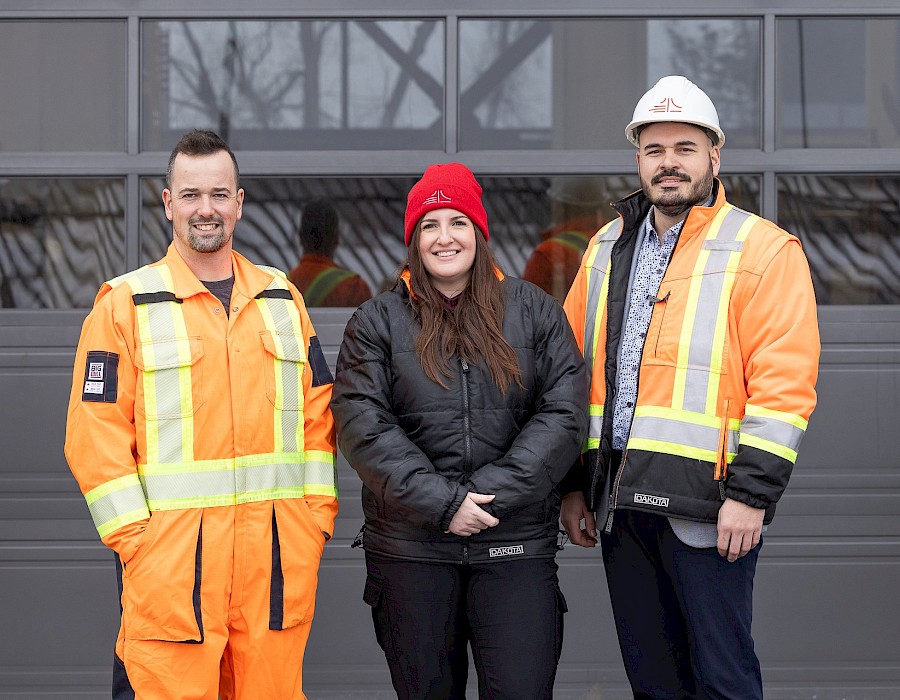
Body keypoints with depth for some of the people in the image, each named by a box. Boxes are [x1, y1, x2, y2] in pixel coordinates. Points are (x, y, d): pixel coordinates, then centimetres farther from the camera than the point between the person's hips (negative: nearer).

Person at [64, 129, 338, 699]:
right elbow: (95, 435, -3)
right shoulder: (125, 304, 1)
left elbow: (318, 415, 16)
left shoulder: (282, 298, 14)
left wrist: (318, 515, 7)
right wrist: (133, 537, -10)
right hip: (172, 558, -4)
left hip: (280, 555, 4)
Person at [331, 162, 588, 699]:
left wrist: (491, 494, -11)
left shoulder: (535, 311, 8)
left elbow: (564, 414, -1)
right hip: (411, 548, 0)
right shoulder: (378, 321, 6)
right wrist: (443, 503, -14)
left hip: (516, 547, 0)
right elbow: (363, 427, -5)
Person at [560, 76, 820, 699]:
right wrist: (574, 485, 14)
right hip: (620, 502, 6)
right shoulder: (607, 249, 15)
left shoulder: (763, 250, -4)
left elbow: (784, 385, -11)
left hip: (705, 506, -6)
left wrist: (751, 495, -17)